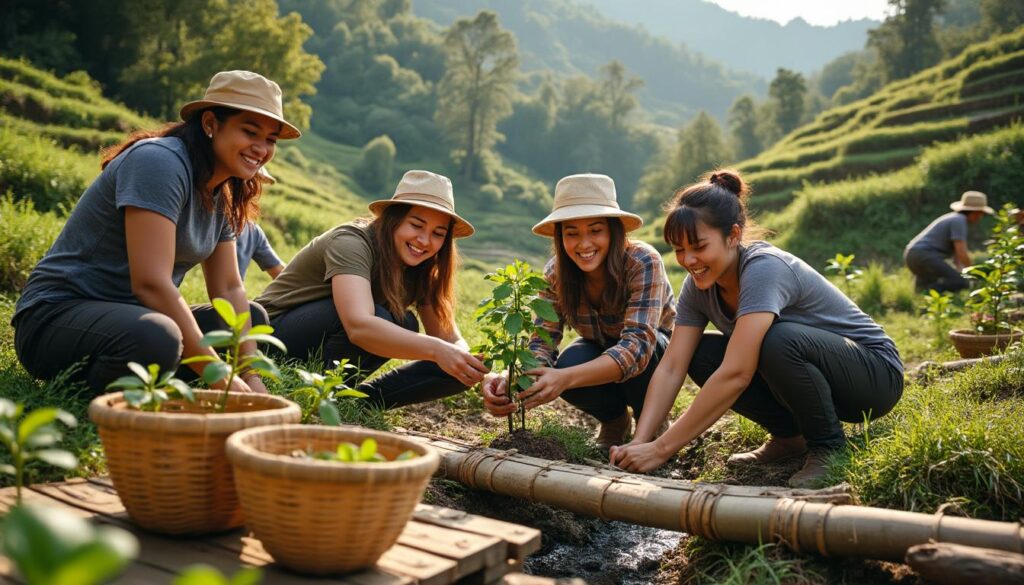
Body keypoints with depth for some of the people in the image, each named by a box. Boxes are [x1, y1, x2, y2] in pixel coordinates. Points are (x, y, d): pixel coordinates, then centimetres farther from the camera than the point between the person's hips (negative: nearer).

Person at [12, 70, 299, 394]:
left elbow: (229, 289, 5)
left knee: (254, 318, 11)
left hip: (130, 315, 9)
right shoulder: (159, 161, -20)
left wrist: (251, 378, -8)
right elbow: (150, 283, -28)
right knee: (154, 338, -38)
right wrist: (222, 379, -27)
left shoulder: (221, 195, 8)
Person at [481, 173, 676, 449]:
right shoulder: (556, 272, -19)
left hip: (657, 355, -3)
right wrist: (508, 379, -47)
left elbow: (638, 344, -42)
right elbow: (542, 344, -23)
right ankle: (614, 419, 1)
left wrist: (565, 378, -57)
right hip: (601, 351, 3)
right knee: (569, 363, -31)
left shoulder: (643, 262, -31)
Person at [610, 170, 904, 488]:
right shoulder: (699, 284, -7)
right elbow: (671, 367, -13)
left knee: (777, 340, -36)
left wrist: (661, 449, -38)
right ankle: (790, 436, 3)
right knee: (699, 354, -12)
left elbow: (736, 375, -39)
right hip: (806, 376, 7)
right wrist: (639, 442, -27)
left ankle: (828, 446, -10)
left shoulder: (764, 269, -30)